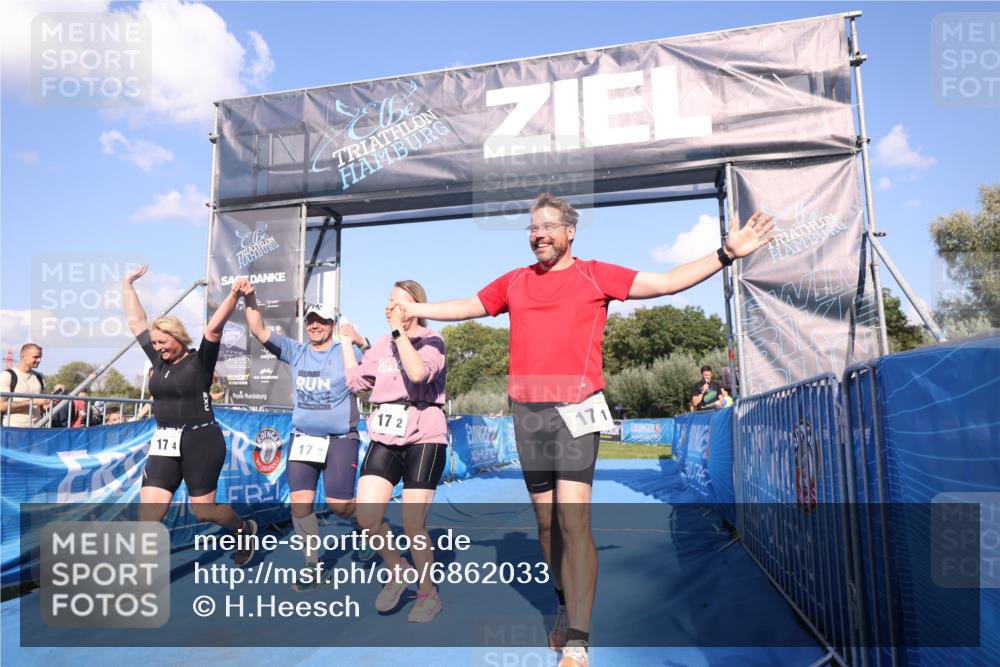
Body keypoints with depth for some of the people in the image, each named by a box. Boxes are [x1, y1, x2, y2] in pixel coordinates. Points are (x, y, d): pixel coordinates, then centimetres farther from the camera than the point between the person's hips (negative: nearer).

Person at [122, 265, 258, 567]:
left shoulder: (200, 361, -7)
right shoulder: (159, 360, 7)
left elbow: (214, 328, -21)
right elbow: (135, 322, 15)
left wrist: (233, 296, -34)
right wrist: (127, 285, 20)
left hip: (200, 441, -5)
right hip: (164, 444, 5)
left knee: (204, 511, 6)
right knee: (148, 514, -4)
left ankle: (245, 529, 35)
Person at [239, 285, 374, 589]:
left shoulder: (346, 352, -4)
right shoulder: (296, 352, 6)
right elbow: (260, 331, 0)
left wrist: (360, 342, -35)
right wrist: (250, 300, -14)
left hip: (340, 439, -4)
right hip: (302, 438, 4)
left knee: (339, 504, -4)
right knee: (300, 503, 1)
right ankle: (312, 566, 15)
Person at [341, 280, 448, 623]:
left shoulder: (432, 342, -5)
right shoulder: (382, 345, 14)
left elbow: (418, 373, -26)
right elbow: (356, 381, 16)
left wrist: (399, 329, -21)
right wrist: (348, 342, 23)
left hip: (423, 440, -5)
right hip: (385, 438, 5)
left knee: (412, 526, -2)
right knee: (367, 517, -8)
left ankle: (429, 594, 24)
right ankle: (397, 569, 22)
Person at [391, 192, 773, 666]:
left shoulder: (595, 275, 3)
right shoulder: (515, 282, 14)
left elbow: (665, 283, 0)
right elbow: (466, 307, 27)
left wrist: (725, 254, -7)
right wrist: (415, 309, 32)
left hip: (575, 409, -4)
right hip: (526, 411, 4)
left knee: (573, 520, -12)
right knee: (546, 520, 12)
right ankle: (566, 610, 32)